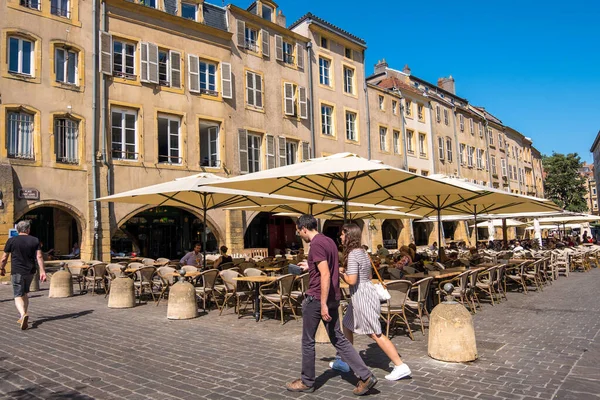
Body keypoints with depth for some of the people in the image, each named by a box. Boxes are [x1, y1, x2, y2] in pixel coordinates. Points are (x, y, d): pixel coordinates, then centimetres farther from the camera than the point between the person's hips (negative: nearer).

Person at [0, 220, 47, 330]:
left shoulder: (11, 241, -3)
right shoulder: (35, 240, 1)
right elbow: (39, 256, -5)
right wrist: (42, 271, -5)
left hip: (17, 272, -3)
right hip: (30, 272, 3)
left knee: (18, 296, -2)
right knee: (25, 294, 20)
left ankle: (23, 314, -28)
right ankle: (23, 318, 27)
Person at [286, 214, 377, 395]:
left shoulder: (316, 245, -17)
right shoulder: (329, 241, 11)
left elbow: (325, 275, -24)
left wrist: (323, 304, -24)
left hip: (316, 298, -9)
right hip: (333, 298, 9)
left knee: (308, 341, 8)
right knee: (338, 339, 12)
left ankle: (307, 382, 23)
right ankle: (366, 375, 7)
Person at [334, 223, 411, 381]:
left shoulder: (352, 255, -19)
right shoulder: (362, 252, 10)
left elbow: (352, 280, -24)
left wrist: (340, 273, -7)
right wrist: (345, 271, 13)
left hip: (362, 296, -10)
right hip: (366, 292, 10)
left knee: (375, 333, -2)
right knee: (347, 325, 19)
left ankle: (401, 366, 3)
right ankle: (344, 362, 31)